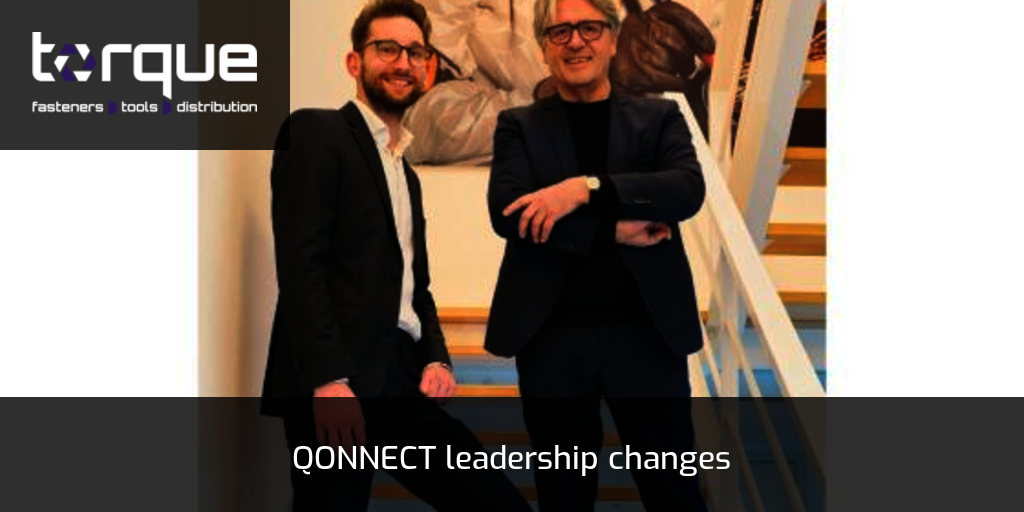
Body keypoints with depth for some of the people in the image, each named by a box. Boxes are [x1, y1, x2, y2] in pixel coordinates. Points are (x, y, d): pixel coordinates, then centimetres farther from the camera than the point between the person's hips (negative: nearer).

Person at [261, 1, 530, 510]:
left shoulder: (406, 172, 24)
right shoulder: (316, 132, -1)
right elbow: (299, 263, -12)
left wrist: (436, 358, 4)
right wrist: (327, 380, -21)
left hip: (403, 384, 8)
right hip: (336, 387, -7)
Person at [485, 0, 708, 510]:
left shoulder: (660, 117, 10)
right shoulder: (518, 125, 9)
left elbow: (688, 189, -9)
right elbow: (506, 212, -8)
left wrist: (588, 188, -19)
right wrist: (613, 229, -14)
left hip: (646, 332, 0)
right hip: (552, 337, 0)